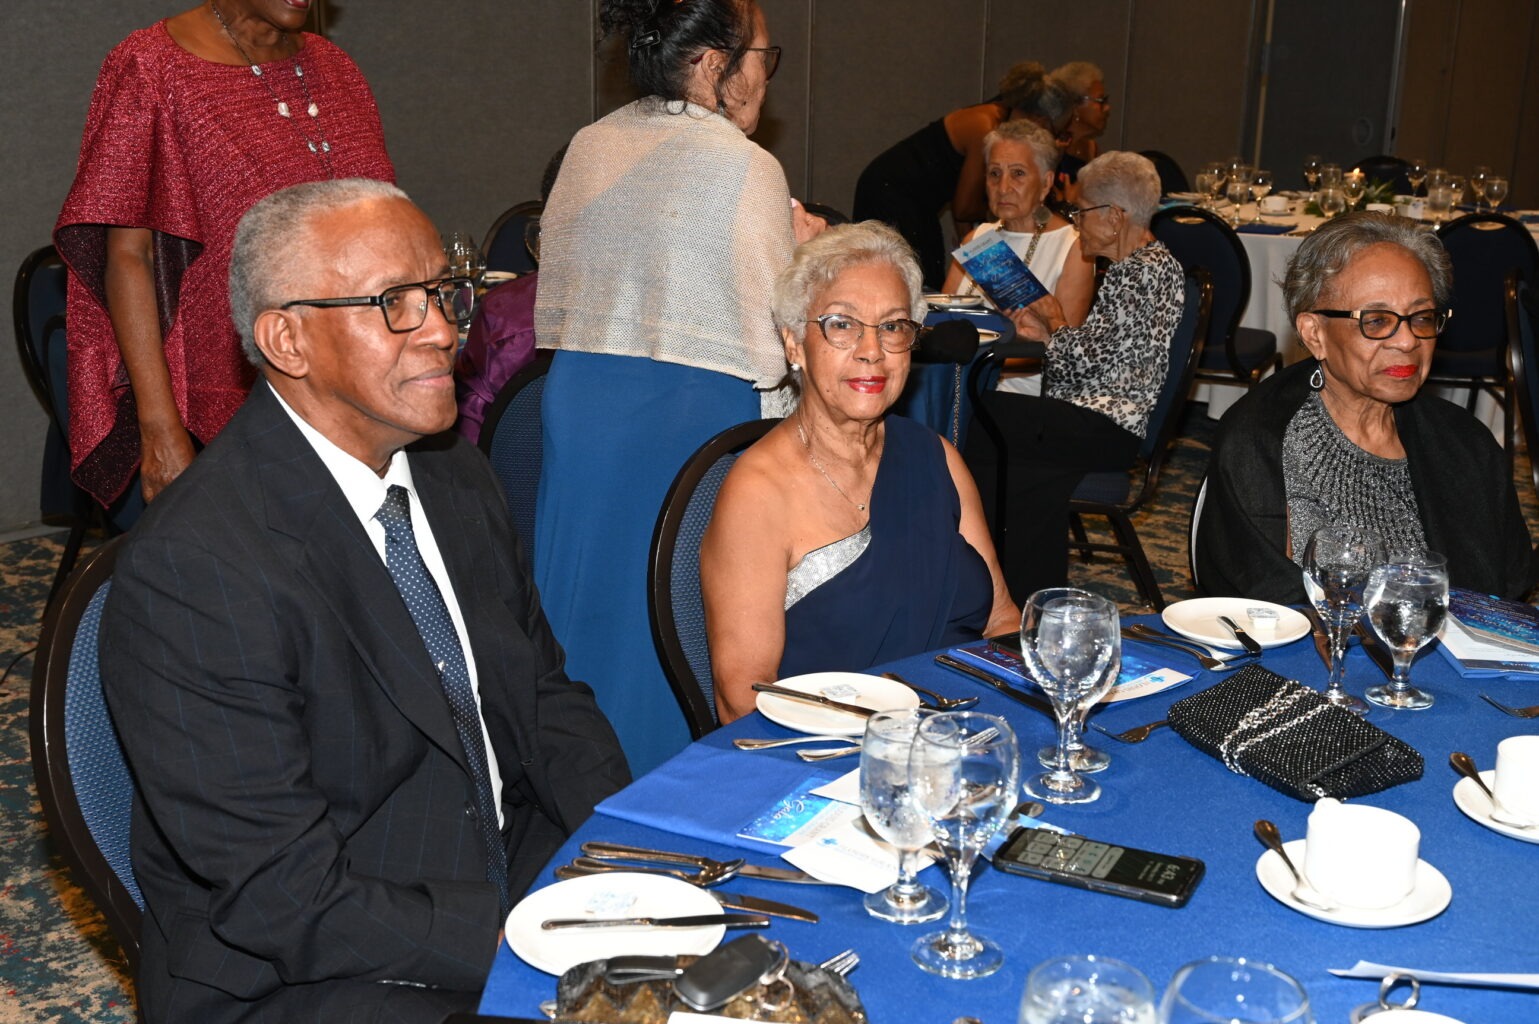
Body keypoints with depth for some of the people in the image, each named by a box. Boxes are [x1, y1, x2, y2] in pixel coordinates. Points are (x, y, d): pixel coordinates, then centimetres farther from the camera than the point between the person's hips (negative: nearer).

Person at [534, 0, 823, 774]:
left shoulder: (587, 148, 7)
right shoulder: (746, 167, -12)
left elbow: (557, 303, 13)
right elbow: (769, 345, -11)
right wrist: (802, 251, 3)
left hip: (578, 401, 6)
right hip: (697, 412, -6)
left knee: (590, 600, 15)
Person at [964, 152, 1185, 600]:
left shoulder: (1144, 271, -15)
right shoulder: (1138, 265, 19)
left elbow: (1084, 357, -17)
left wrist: (1055, 321, 2)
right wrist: (1046, 332, 10)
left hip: (1105, 428, -10)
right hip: (1103, 418, 10)